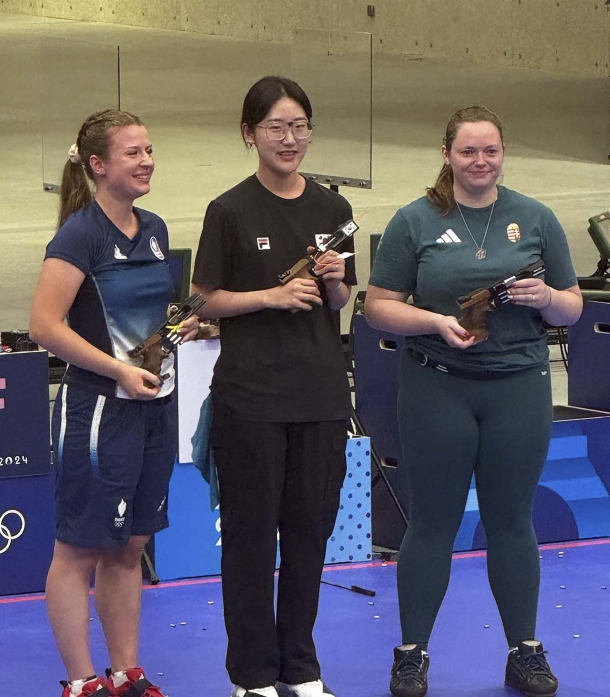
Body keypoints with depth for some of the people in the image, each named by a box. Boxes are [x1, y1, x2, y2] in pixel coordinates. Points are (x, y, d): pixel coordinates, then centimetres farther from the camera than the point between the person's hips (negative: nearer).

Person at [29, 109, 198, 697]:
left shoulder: (154, 230, 10)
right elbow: (45, 326, -20)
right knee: (80, 550, 2)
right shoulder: (80, 234, -13)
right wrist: (121, 370, -22)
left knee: (129, 546, 14)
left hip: (154, 407, 8)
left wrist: (179, 328, 4)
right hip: (99, 408, -8)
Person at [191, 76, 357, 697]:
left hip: (320, 391, 4)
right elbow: (207, 300, -4)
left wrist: (334, 282, -8)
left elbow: (341, 302, 14)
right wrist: (272, 296, -17)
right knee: (251, 532, 3)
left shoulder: (332, 209, 7)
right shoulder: (231, 211, -6)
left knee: (310, 528, 10)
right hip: (251, 394, -4)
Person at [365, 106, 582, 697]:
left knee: (511, 519, 9)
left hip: (519, 387, 1)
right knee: (432, 522, 5)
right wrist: (434, 321, -17)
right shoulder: (415, 222, 1)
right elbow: (378, 306, 0)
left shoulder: (536, 220, 6)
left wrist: (547, 297, -13)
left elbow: (572, 308, 10)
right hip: (437, 388, -1)